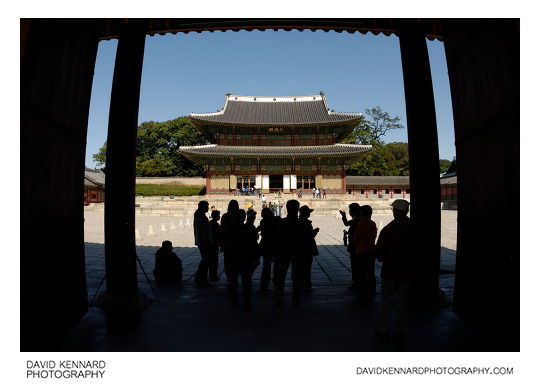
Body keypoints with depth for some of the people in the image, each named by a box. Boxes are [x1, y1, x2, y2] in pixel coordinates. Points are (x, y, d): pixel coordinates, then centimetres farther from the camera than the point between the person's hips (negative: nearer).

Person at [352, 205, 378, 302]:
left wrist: (355, 246, 13)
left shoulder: (361, 224, -14)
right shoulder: (373, 224, 4)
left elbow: (355, 238, -6)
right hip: (372, 251, 6)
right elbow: (374, 236, 11)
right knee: (371, 274, 12)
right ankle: (371, 296, 19)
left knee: (361, 274, 4)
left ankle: (363, 295, 10)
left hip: (361, 251, -6)